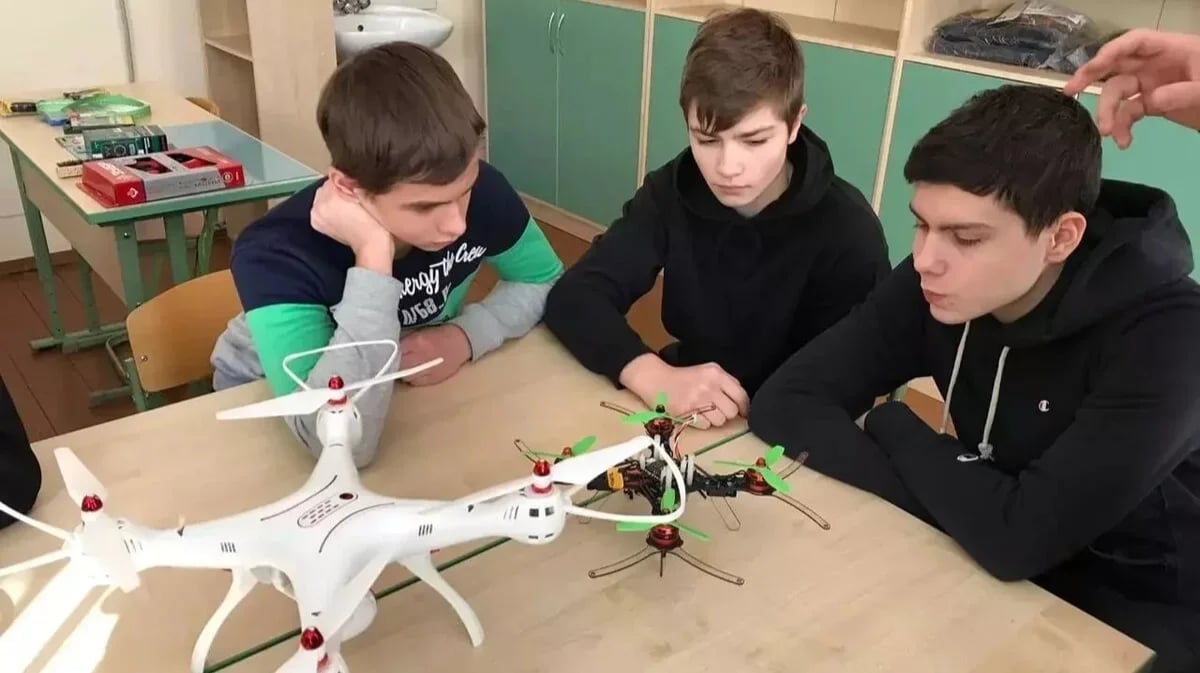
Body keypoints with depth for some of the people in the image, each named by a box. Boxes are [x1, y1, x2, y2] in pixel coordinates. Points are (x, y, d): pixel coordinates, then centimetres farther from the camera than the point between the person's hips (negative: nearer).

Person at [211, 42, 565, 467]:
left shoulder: (482, 192, -21)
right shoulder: (276, 256, -31)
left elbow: (545, 282, -4)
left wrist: (465, 336, -21)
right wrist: (373, 256, -40)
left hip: (415, 385, 3)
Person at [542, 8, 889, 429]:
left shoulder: (849, 234, -17)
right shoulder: (671, 191, -8)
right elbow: (574, 297, -16)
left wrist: (749, 417, -29)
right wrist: (653, 377, -33)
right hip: (684, 419, 3)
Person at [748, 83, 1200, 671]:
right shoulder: (937, 285, -13)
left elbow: (1017, 537, -33)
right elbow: (783, 405, -15)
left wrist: (895, 428, -18)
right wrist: (949, 503, -24)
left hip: (1139, 618, -4)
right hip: (1004, 579, 4)